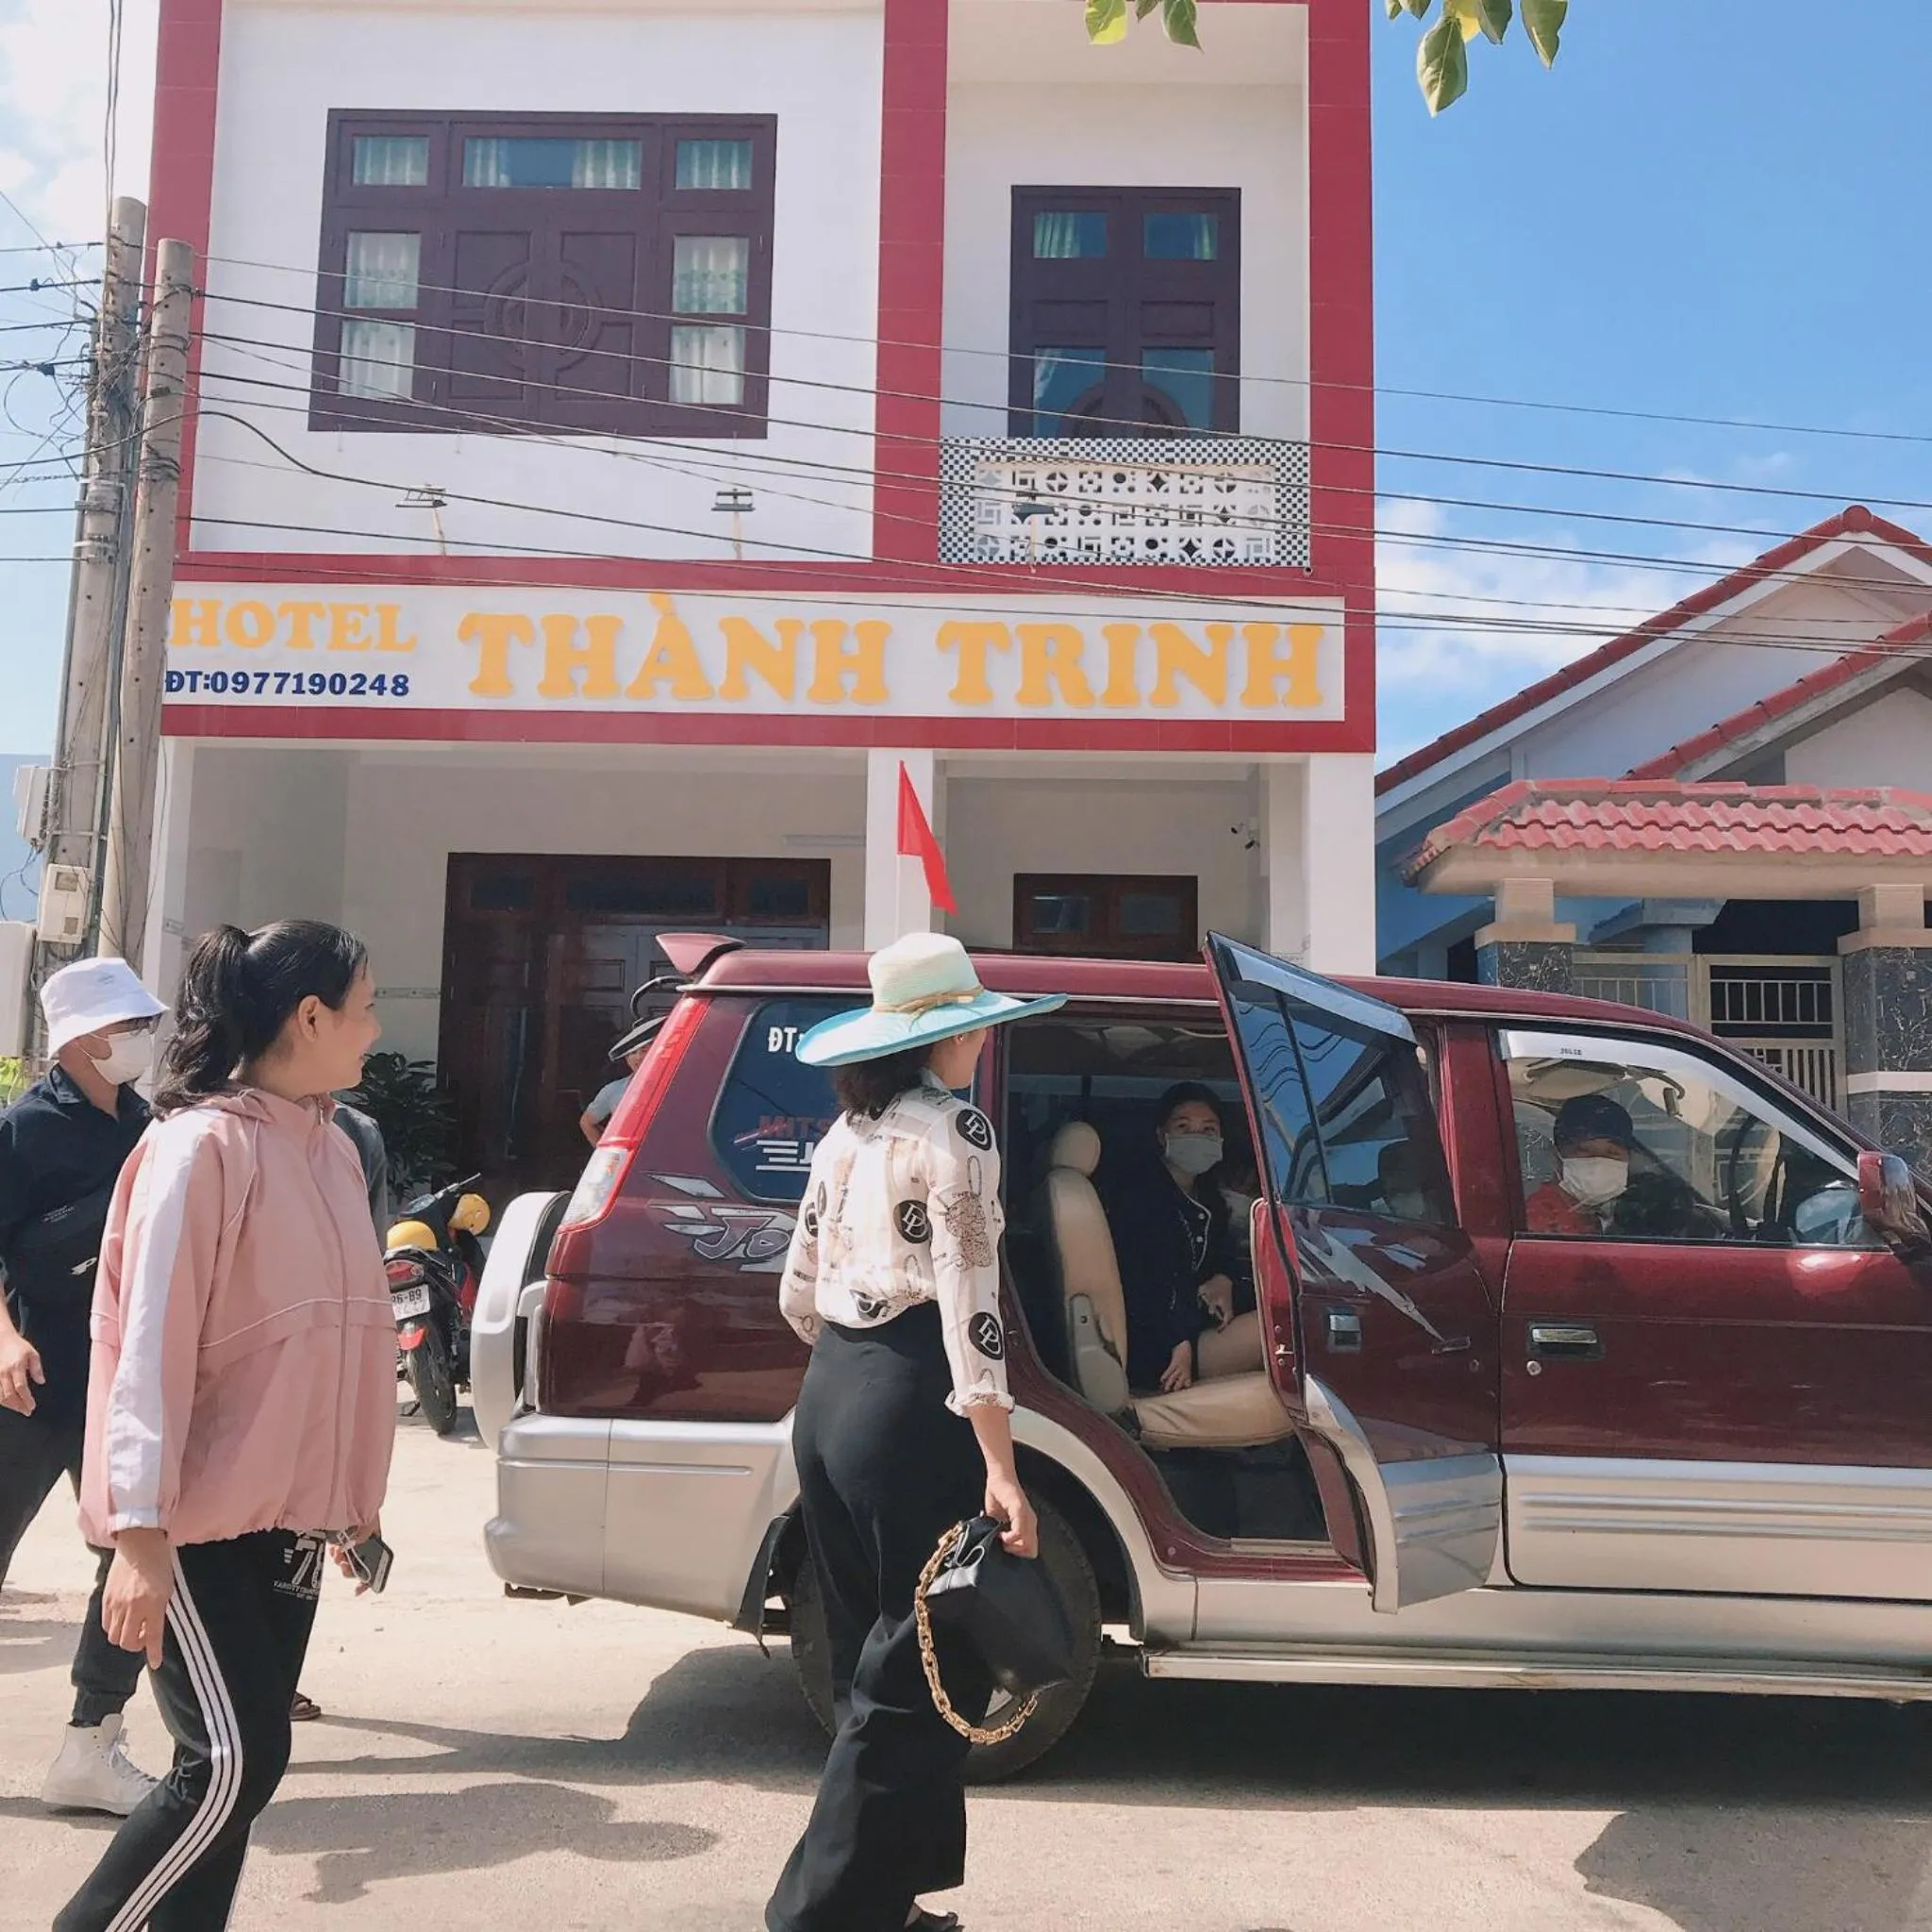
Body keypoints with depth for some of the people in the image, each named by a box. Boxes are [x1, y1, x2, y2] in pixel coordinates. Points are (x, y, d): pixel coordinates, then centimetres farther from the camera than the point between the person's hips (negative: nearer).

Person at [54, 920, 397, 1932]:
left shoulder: (330, 1149, 8)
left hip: (290, 1510, 7)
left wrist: (357, 1490, 18)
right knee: (233, 1763, -8)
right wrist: (140, 1528, -20)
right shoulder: (204, 1145, -15)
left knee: (248, 1759, 10)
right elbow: (153, 1339, -18)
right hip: (199, 1513, -7)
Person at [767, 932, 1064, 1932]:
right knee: (922, 1672, 1)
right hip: (909, 1408, -8)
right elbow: (968, 1302, -16)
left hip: (826, 1398, 9)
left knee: (874, 1663, 17)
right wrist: (1000, 1470, -18)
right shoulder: (953, 1127, -8)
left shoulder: (847, 1132, 14)